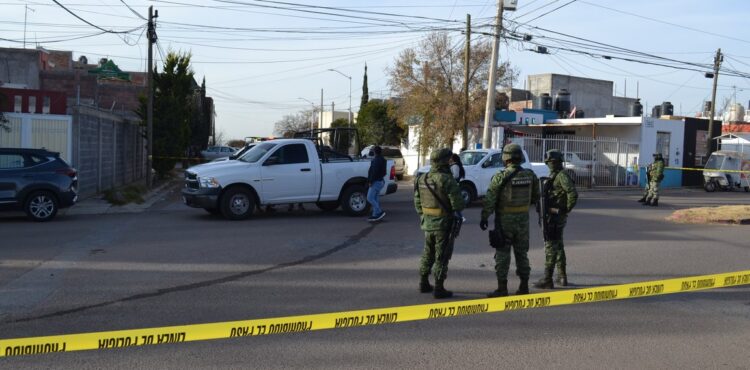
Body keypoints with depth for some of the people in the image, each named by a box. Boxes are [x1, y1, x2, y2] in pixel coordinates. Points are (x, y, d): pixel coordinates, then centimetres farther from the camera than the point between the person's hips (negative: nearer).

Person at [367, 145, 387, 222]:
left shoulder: (376, 160, -17)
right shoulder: (381, 159, 16)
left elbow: (375, 172, -23)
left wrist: (371, 181, -19)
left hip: (376, 182, -10)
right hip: (380, 181, 10)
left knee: (370, 198, -8)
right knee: (375, 199, 13)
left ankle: (379, 212, -10)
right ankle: (375, 215, 13)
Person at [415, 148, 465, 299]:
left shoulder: (421, 179, 3)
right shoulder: (447, 180, -19)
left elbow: (418, 203, 9)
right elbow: (458, 204, -19)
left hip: (428, 223, 7)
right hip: (444, 224, -7)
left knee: (428, 254, 20)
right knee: (442, 257, 2)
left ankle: (424, 283, 29)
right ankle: (439, 289, 6)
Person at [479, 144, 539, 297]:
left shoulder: (500, 177, -14)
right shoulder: (530, 175, 0)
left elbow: (490, 199, -13)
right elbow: (535, 197, 11)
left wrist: (484, 218, -5)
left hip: (504, 220, -4)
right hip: (523, 219, 4)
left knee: (502, 254, 2)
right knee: (522, 253, 14)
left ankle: (502, 288, 3)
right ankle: (524, 286, 19)